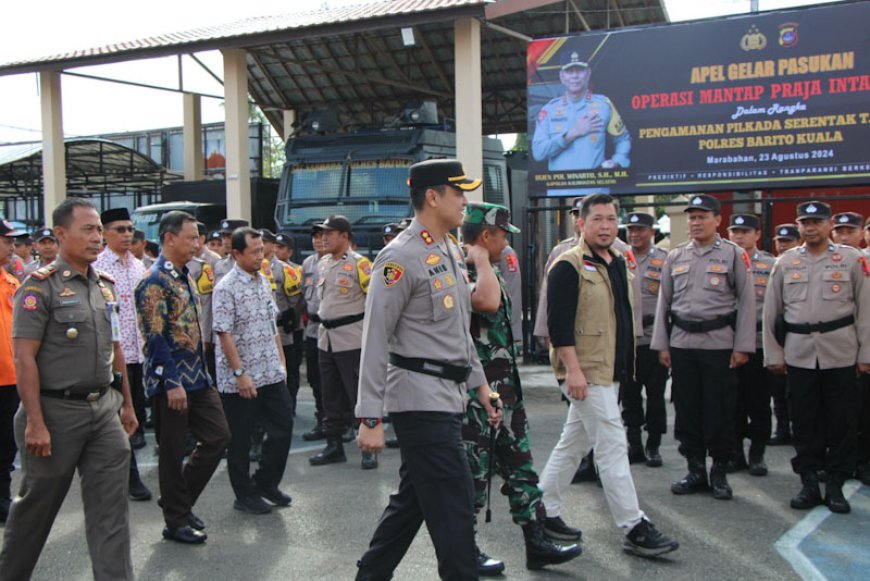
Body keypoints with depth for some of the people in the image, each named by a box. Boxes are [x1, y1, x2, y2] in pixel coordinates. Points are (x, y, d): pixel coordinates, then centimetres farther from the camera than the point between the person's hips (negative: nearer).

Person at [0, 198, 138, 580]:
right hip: (57, 411, -5)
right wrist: (35, 423, -19)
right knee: (37, 505, 12)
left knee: (111, 506, 2)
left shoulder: (105, 285, 10)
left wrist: (127, 403, 17)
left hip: (104, 408, 5)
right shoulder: (40, 286, -10)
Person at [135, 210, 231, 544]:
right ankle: (176, 522, 17)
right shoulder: (154, 282, -15)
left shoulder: (184, 276, 13)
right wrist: (172, 382, -21)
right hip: (171, 380, -9)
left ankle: (180, 500, 25)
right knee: (173, 451, 3)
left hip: (197, 376, 9)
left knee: (218, 436, 10)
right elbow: (156, 338, -20)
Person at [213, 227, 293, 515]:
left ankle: (265, 483, 28)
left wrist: (281, 360, 13)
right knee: (240, 440, 6)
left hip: (271, 374, 7)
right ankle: (244, 496, 20)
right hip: (239, 380, -7)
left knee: (283, 428, 9)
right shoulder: (226, 288, -13)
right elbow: (224, 334, -16)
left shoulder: (264, 281, 10)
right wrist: (240, 373, -19)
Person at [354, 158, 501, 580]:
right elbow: (375, 341, -16)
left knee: (413, 499, 17)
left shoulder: (452, 252, 14)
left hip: (448, 398, 9)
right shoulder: (401, 258, -14)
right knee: (454, 509, -4)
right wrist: (370, 419, -18)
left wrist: (479, 382, 20)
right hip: (421, 399, -9)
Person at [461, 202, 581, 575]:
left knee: (520, 467, 13)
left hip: (504, 388, 10)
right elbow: (486, 302, -38)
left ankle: (537, 544, 21)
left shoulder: (487, 271, 15)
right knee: (473, 473, 2)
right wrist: (481, 259, -24)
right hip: (474, 393, -10)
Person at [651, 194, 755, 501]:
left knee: (720, 412, 2)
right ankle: (695, 470, 20)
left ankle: (719, 473, 15)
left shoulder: (734, 254, 0)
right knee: (687, 411, 8)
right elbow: (664, 302, 13)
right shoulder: (675, 257, 11)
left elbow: (746, 302, -2)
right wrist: (662, 344, 8)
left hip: (719, 345, -3)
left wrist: (742, 346, -7)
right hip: (682, 345, 4)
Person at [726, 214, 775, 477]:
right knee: (732, 403, 6)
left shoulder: (772, 265, 5)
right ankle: (735, 453, 16)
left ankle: (757, 454, 15)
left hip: (759, 343, -1)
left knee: (759, 402, 4)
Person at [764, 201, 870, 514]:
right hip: (798, 352, 2)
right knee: (804, 420, 6)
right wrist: (773, 353, 5)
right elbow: (771, 311, 9)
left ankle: (836, 485, 14)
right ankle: (809, 483, 17)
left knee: (841, 420, 3)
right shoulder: (785, 262, 8)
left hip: (840, 353, -1)